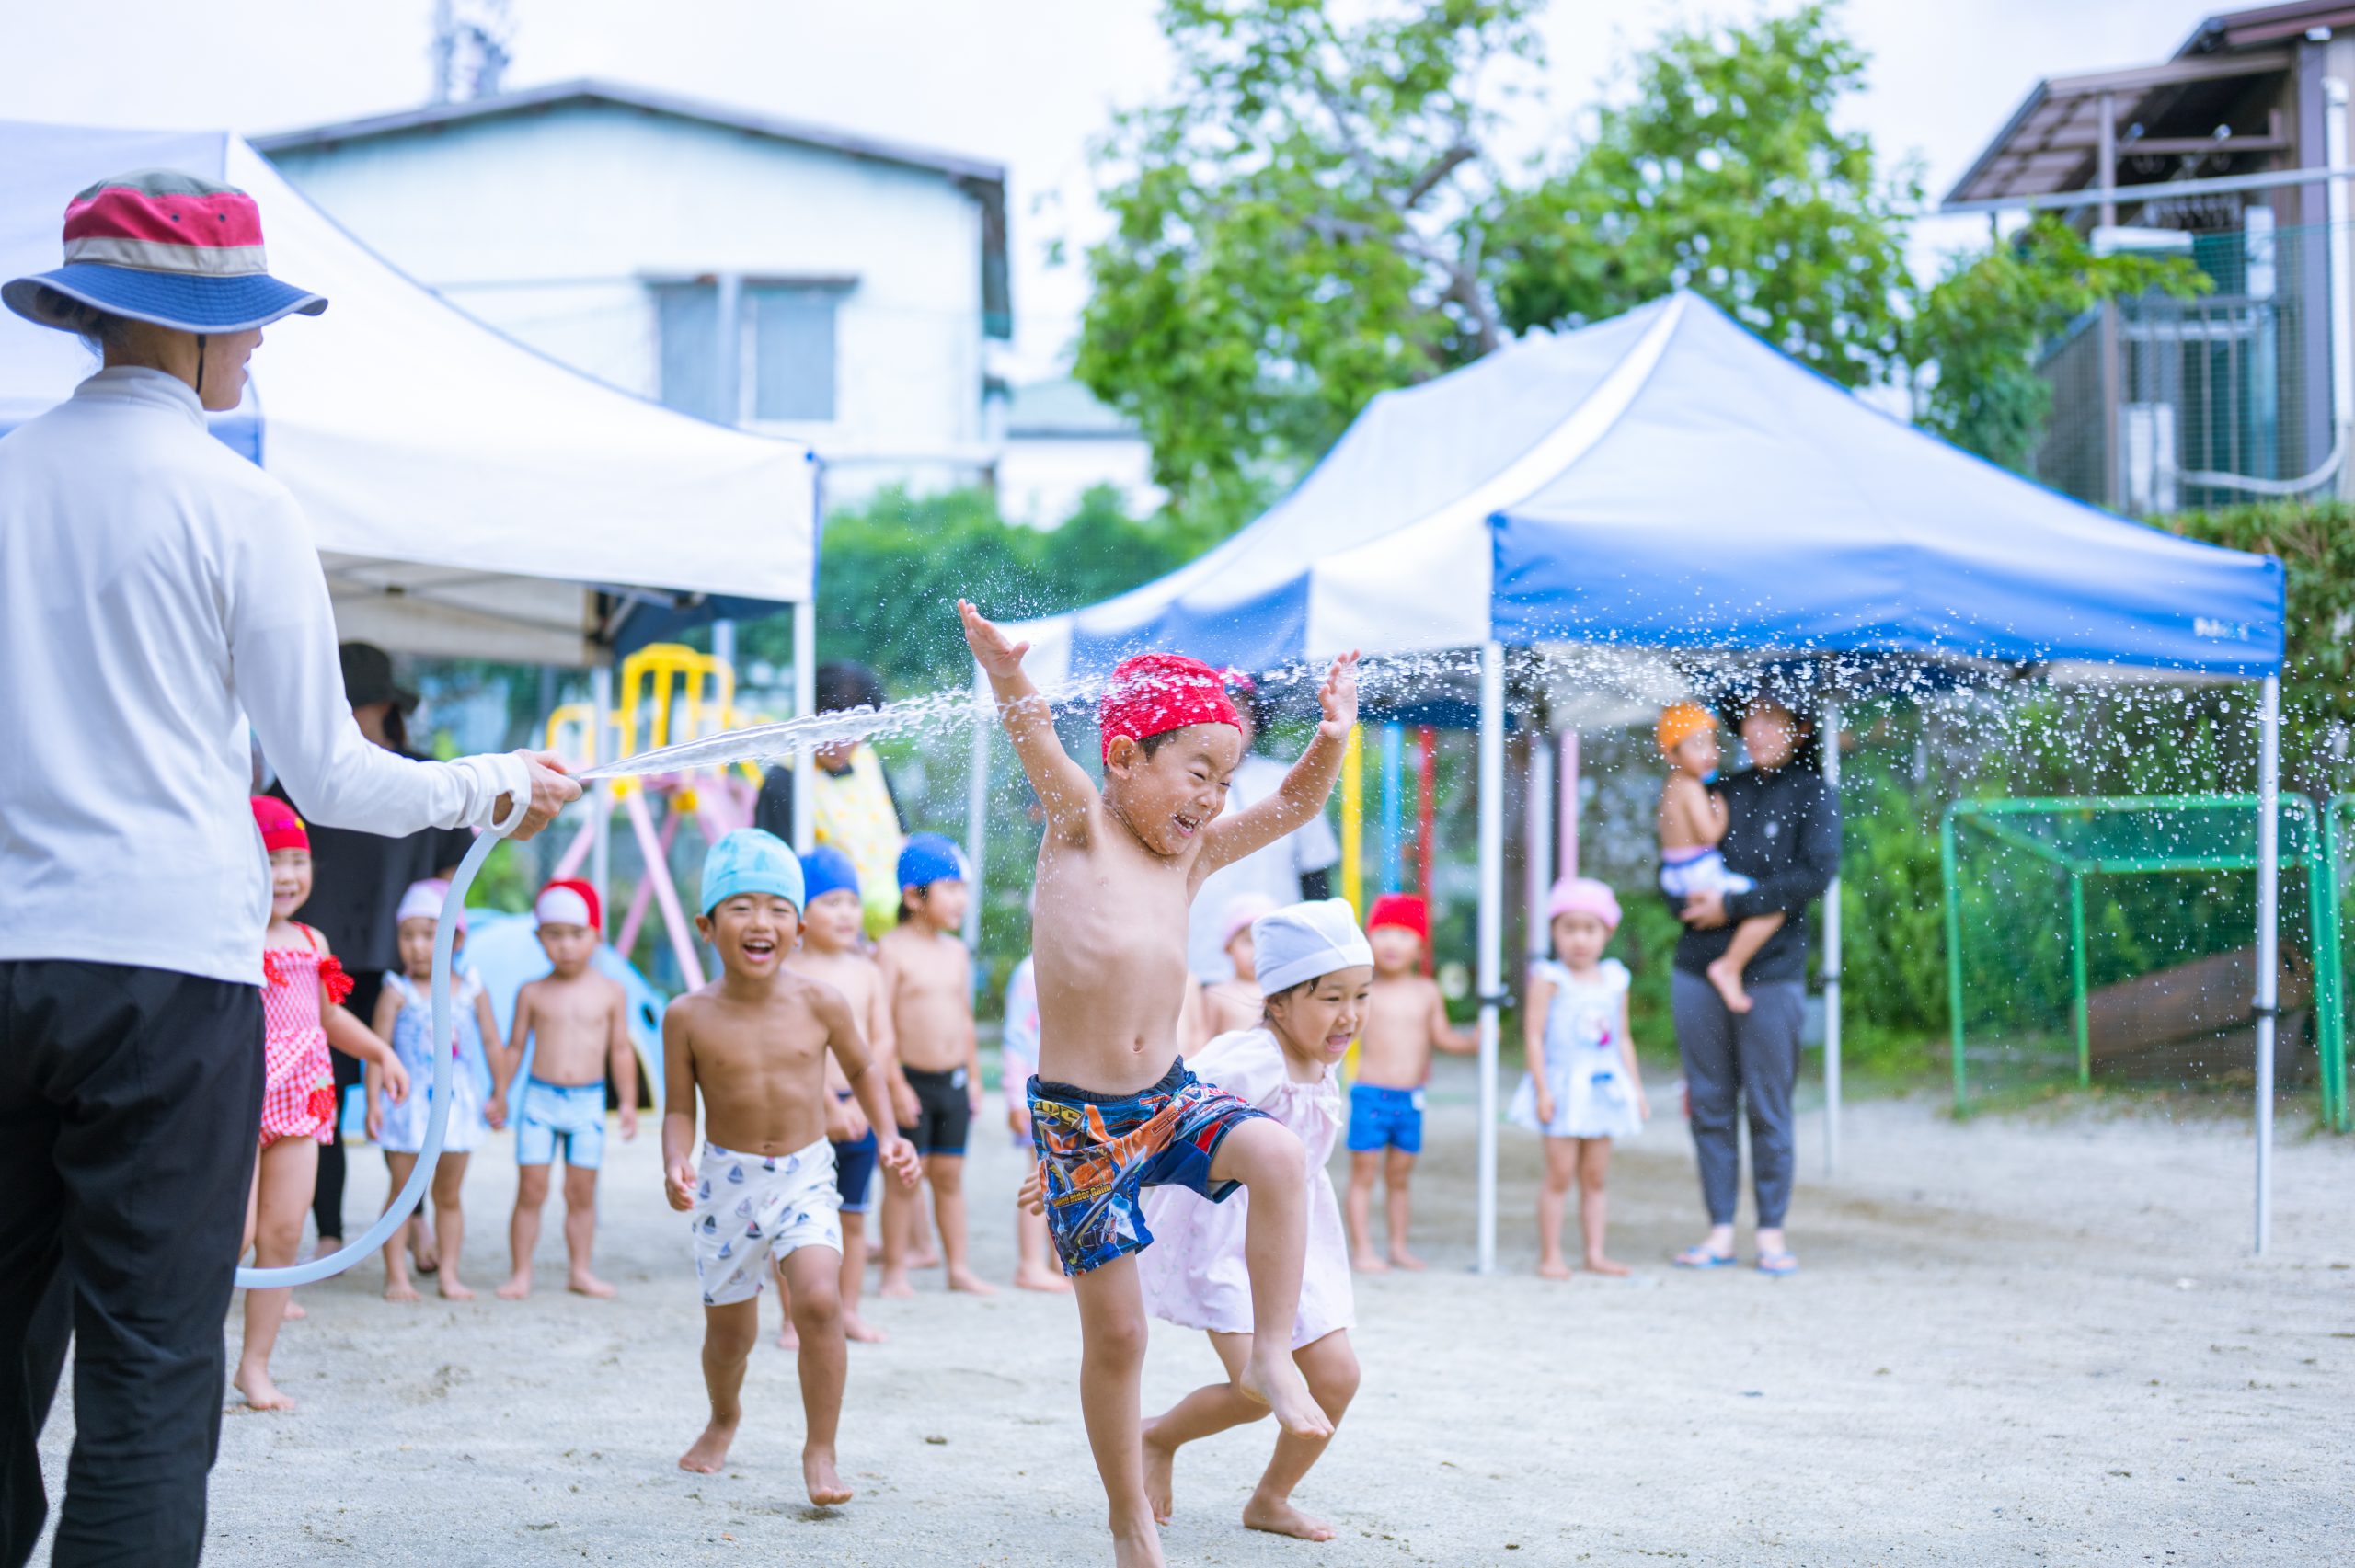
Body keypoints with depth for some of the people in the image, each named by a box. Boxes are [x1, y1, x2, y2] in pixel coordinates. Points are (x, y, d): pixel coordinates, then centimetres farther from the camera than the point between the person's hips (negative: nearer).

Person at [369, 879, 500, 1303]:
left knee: (449, 1195, 10)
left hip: (459, 1104, 2)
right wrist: (374, 1100, -14)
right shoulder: (397, 993, -5)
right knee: (401, 1191, 2)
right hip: (409, 1105, -2)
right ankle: (396, 1275, 6)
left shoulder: (472, 991, 3)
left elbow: (492, 1043, 7)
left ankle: (448, 1275, 16)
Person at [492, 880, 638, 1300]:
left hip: (589, 1101, 0)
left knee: (581, 1191, 5)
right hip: (539, 1098, 0)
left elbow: (620, 1049, 6)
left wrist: (628, 1101, 3)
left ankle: (580, 1270, 15)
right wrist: (499, 1096, 7)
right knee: (531, 1189, -2)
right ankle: (521, 1273, 5)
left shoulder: (610, 992, 3)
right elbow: (514, 1047, 10)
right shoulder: (533, 993, 3)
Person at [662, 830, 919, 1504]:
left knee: (818, 1299, -23)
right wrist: (676, 1165, -20)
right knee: (729, 1329, 11)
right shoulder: (689, 1017, -10)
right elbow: (679, 1108, -2)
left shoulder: (820, 1004, -8)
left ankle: (819, 1451, -11)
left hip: (805, 1176, 0)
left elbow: (862, 1067, 11)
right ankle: (724, 1419, 44)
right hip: (727, 1181, 0)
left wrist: (888, 1136, 1)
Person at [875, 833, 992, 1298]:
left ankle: (959, 1266, 17)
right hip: (910, 1079, -6)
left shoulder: (956, 953, 10)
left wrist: (974, 1077, 17)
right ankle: (894, 1271, 8)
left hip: (954, 1081, 6)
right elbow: (882, 1023, -12)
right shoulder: (892, 950, -9)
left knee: (949, 1175, 11)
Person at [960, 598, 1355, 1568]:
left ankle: (1270, 1357, -13)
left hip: (1168, 1096, 5)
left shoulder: (1191, 856, 9)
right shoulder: (1081, 828, -6)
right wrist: (1008, 680, -45)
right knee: (1115, 1332, 1)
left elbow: (1292, 806, 12)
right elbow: (1042, 754, -25)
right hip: (1079, 1116, -4)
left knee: (1278, 1159, -27)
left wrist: (1331, 738, -7)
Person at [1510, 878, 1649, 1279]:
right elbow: (1534, 1037, -9)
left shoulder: (1614, 980, 9)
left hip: (1605, 1088, 5)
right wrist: (1542, 1090, -15)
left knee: (1595, 1177, 8)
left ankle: (1595, 1253, 13)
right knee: (1559, 1175, -5)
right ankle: (1550, 1256, 0)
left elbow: (1623, 1039, 16)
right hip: (1563, 1088, -5)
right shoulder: (1548, 979, -6)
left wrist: (1637, 1088, 13)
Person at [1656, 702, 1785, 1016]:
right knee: (1772, 908, -20)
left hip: (1676, 877, 11)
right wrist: (1721, 810, -8)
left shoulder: (1670, 787, 11)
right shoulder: (1690, 788, -18)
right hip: (1702, 874, -11)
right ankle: (1729, 967, -17)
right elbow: (1709, 832, -24)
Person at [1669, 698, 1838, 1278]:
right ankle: (1720, 1230, 12)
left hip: (1770, 973, -4)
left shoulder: (1813, 794, 1)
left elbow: (1816, 874, -11)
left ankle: (1772, 1232, 8)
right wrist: (1687, 901, -6)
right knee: (1710, 1105, 5)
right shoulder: (1727, 791, 14)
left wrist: (1733, 905, -14)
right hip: (1698, 968, 4)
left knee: (1768, 1108, -1)